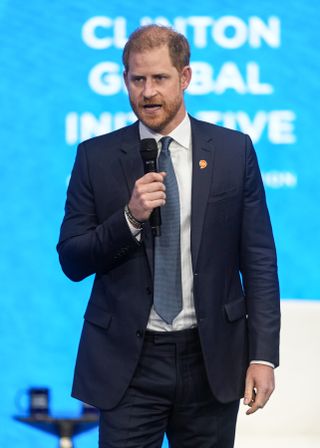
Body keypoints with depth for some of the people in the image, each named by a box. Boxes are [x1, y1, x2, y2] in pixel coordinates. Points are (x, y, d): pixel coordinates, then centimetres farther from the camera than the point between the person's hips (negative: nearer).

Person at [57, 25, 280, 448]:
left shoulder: (234, 151, 2)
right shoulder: (96, 157, 1)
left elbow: (258, 259, 2)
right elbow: (71, 261, 1)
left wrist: (263, 354, -4)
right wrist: (130, 218, -15)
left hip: (211, 358, 1)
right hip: (129, 363, 0)